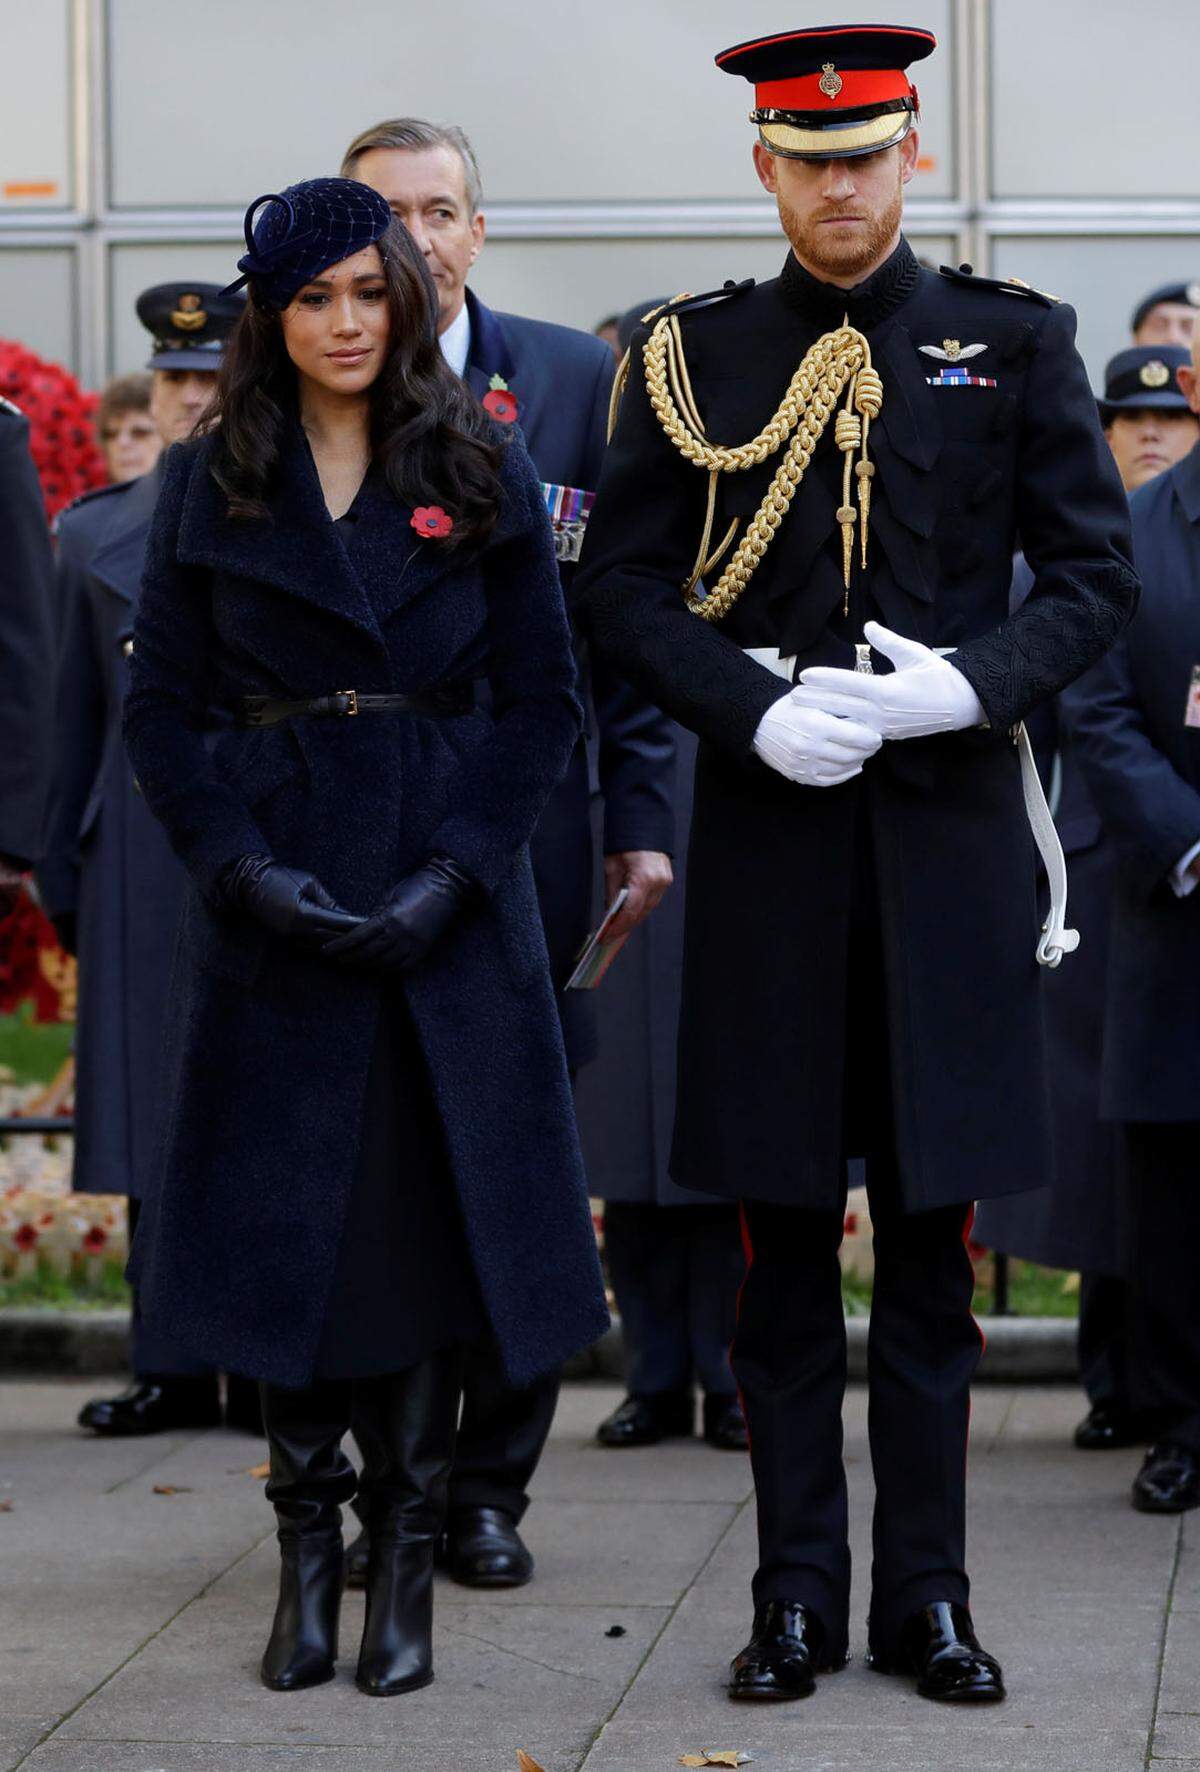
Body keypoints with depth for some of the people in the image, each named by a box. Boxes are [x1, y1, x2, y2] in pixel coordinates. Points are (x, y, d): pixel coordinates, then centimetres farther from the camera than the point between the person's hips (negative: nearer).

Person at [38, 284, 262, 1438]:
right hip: (144, 856, 3)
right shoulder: (96, 533, 12)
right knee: (157, 1113, 6)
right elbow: (75, 715, 14)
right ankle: (174, 1370, 13)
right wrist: (62, 873, 11)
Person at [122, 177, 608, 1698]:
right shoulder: (211, 488, 5)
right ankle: (307, 1559, 11)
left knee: (428, 1211, 0)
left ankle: (406, 1570, 8)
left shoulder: (482, 477, 4)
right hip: (274, 903, 0)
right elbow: (159, 710, 4)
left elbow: (544, 700, 2)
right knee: (286, 1224, 1)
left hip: (450, 902, 0)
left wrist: (453, 873, -10)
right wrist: (247, 869, -11)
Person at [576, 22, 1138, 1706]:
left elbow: (1098, 572, 4)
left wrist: (972, 682, -13)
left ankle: (927, 1590, 14)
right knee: (783, 1234, 4)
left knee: (932, 1236, 5)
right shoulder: (696, 356, 5)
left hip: (949, 827, 0)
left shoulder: (1013, 342, 5)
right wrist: (757, 711, -11)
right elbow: (623, 587, 4)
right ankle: (798, 1587, 14)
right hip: (769, 828, 0)